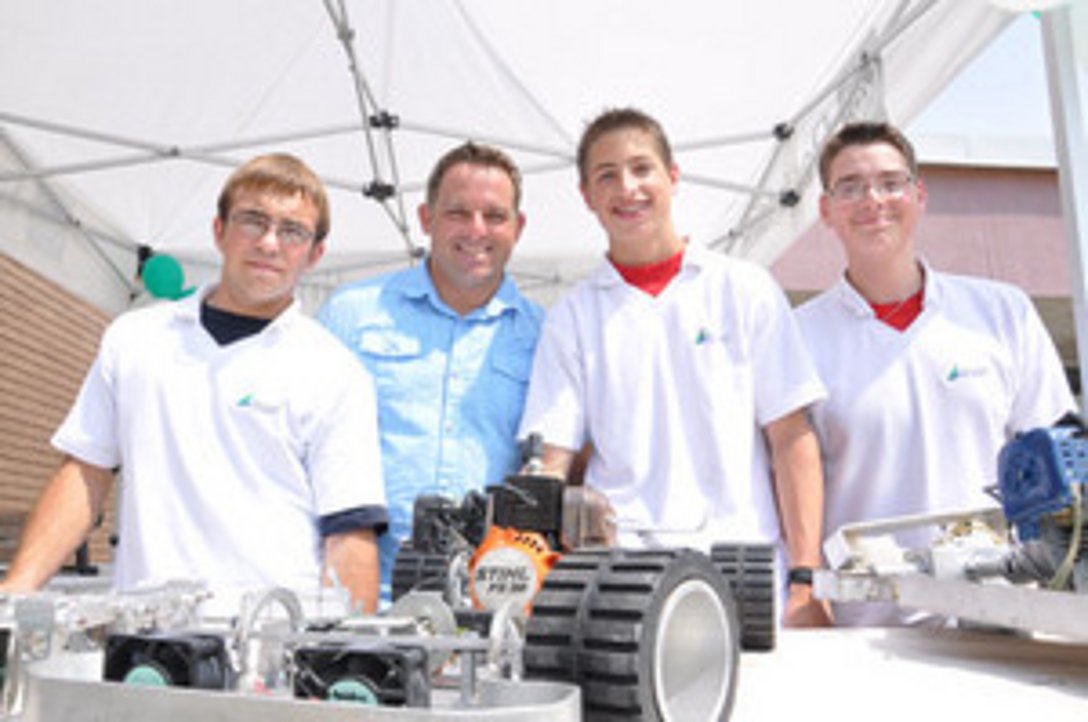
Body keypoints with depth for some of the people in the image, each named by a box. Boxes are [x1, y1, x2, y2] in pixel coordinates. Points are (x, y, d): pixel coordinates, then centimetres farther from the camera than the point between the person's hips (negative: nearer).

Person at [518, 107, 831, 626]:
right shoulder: (572, 316, 10)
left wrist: (806, 579, -3)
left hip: (742, 562, 1)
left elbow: (792, 439, 4)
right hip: (618, 560, 0)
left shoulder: (745, 290, 8)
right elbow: (551, 462, 6)